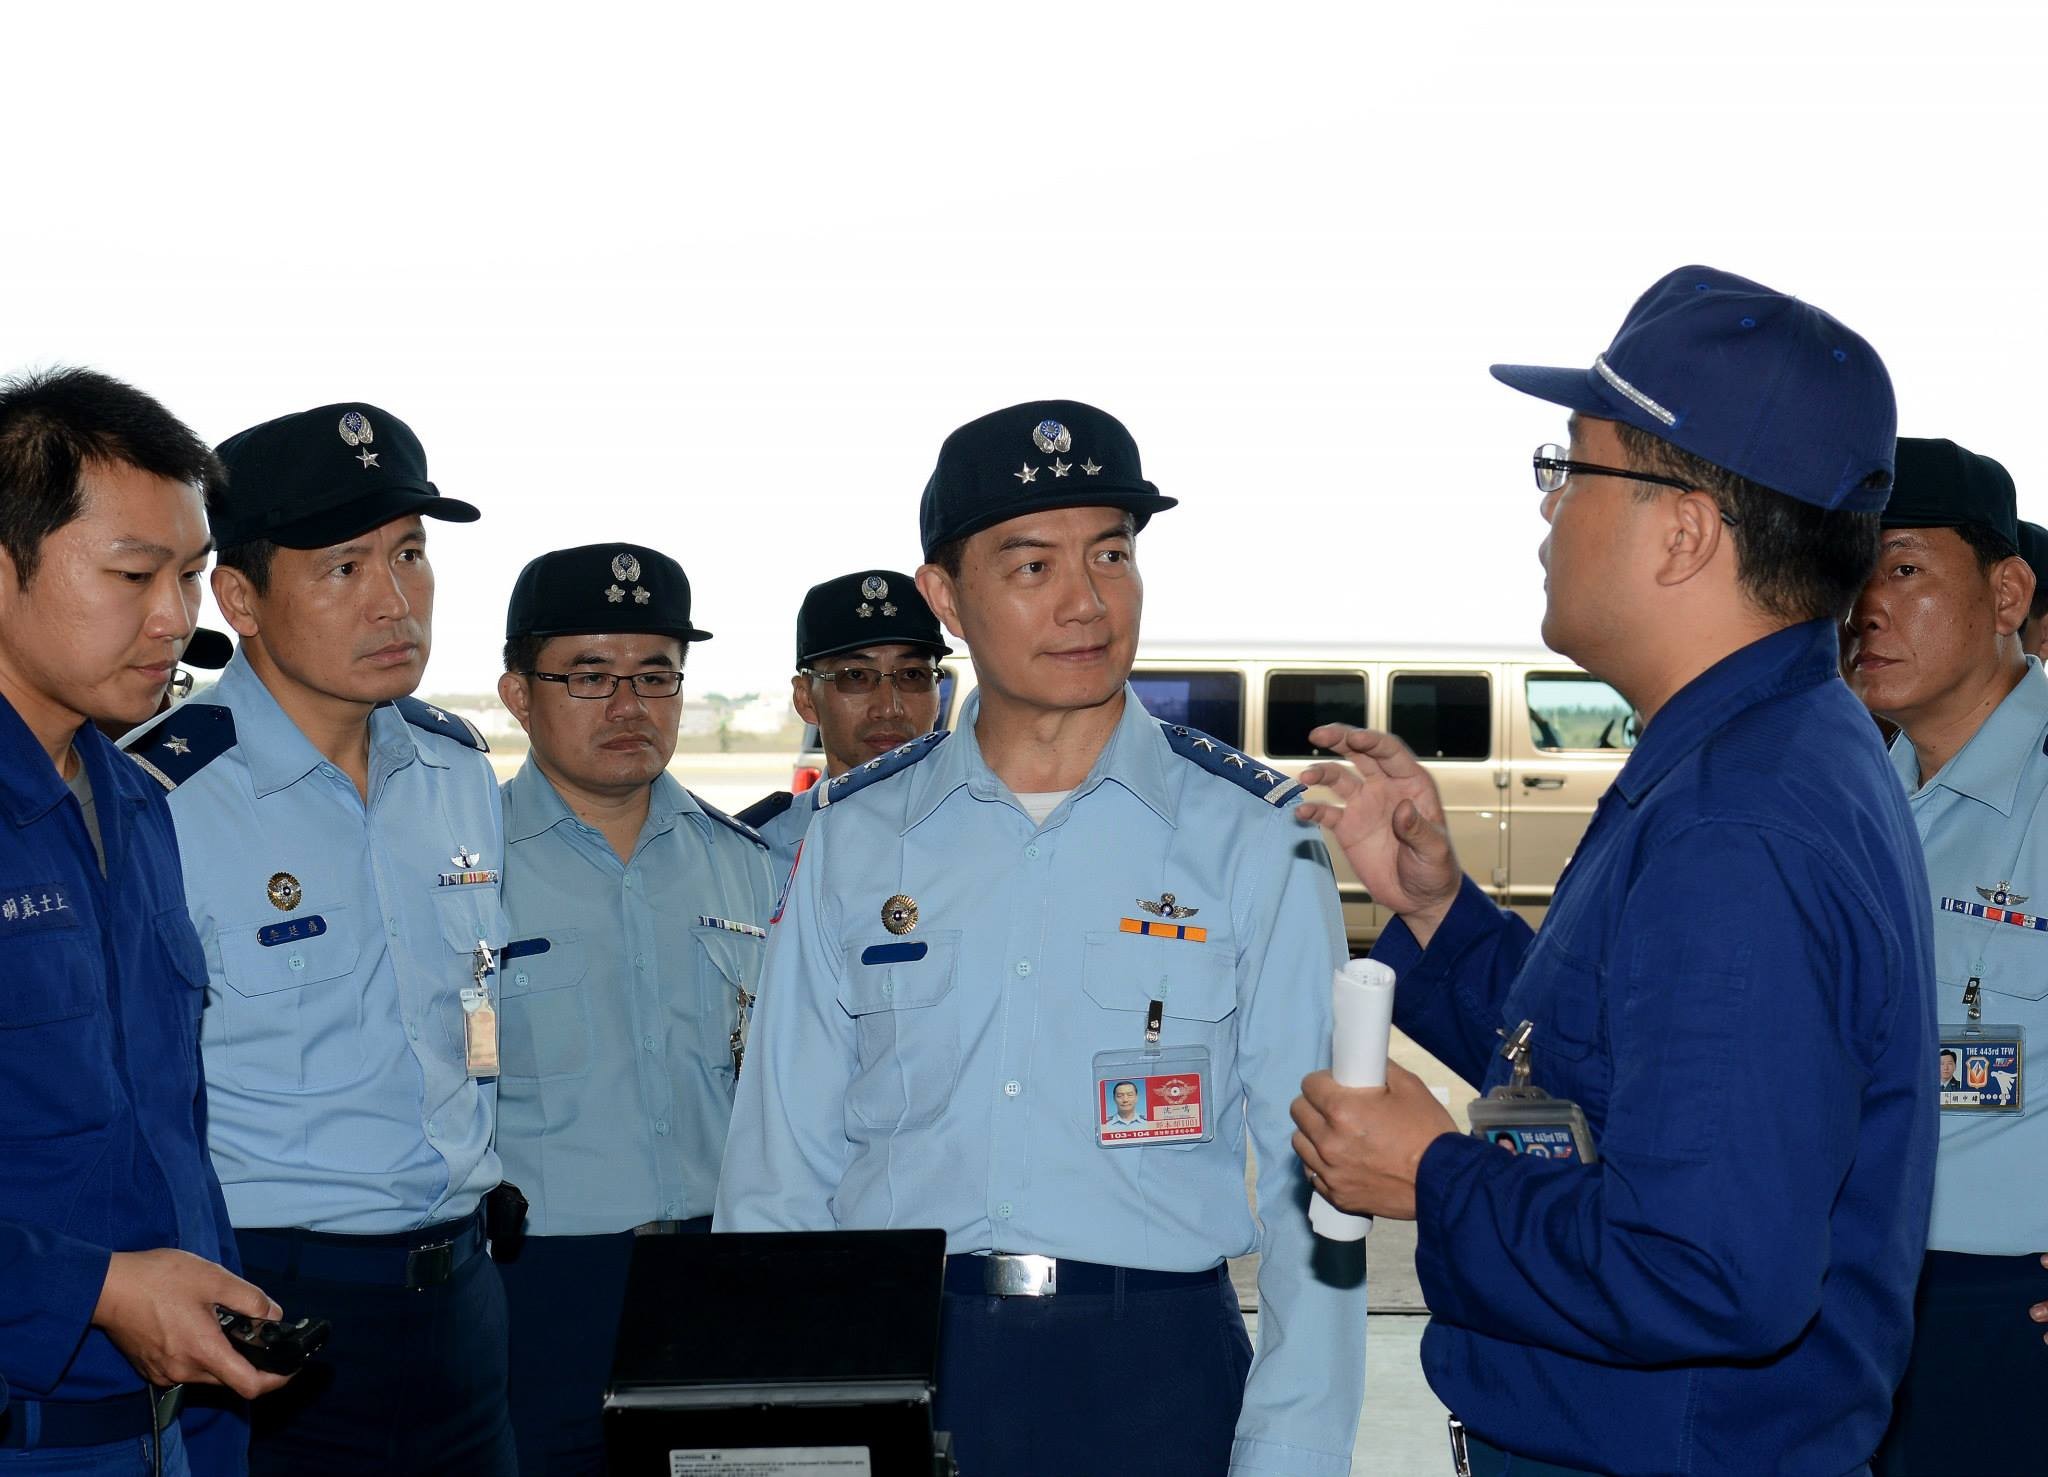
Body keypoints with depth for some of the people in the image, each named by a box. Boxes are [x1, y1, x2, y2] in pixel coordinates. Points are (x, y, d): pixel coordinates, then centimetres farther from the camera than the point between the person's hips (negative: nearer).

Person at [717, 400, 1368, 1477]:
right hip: (894, 1358, 2)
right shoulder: (855, 838, 4)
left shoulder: (1253, 837, -2)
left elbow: (1311, 1183, -3)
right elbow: (778, 1169, 7)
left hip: (1153, 1367, -1)